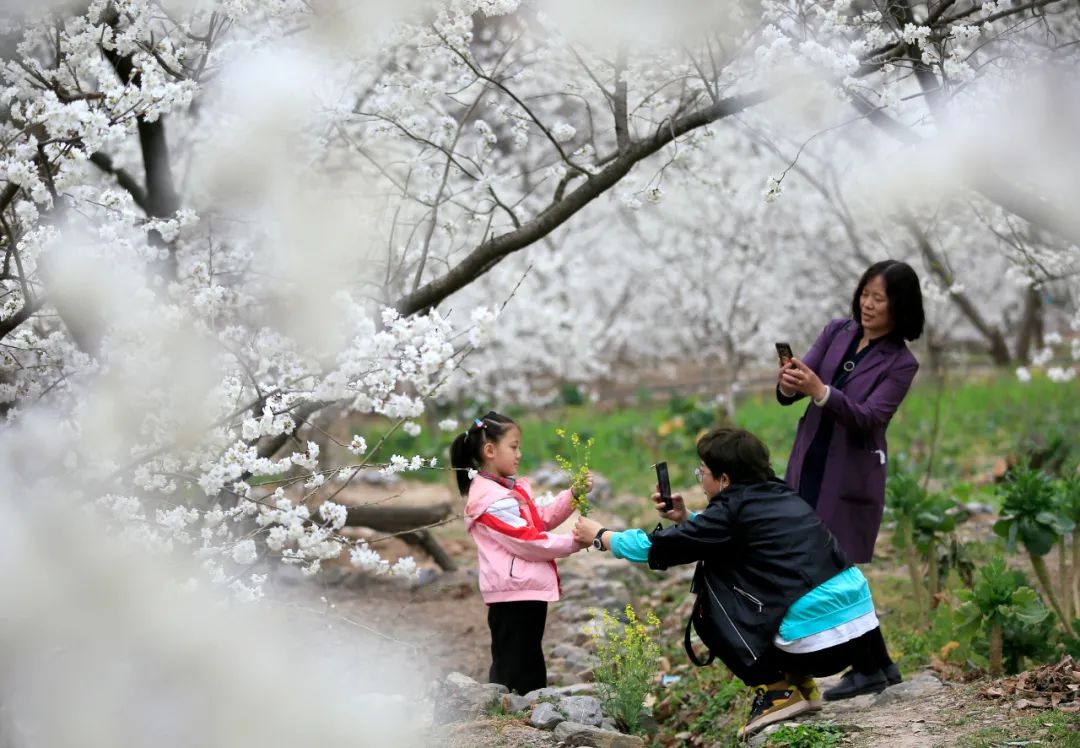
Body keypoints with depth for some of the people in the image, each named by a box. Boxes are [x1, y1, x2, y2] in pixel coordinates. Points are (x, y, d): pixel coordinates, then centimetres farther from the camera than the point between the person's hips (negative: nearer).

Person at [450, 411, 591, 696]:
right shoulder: (493, 500, -18)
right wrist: (573, 543, -11)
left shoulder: (507, 489, 14)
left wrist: (573, 495, 7)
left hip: (525, 591, 10)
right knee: (518, 675, -8)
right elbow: (528, 543, -20)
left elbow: (542, 519, 19)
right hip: (516, 595, -10)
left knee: (529, 671, 14)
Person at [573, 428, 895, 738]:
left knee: (708, 611, 11)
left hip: (816, 639, -8)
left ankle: (775, 691, 5)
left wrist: (599, 536, 17)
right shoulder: (780, 496, 17)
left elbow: (659, 548, 4)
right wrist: (685, 518, 26)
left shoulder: (734, 508, -4)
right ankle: (798, 681, 20)